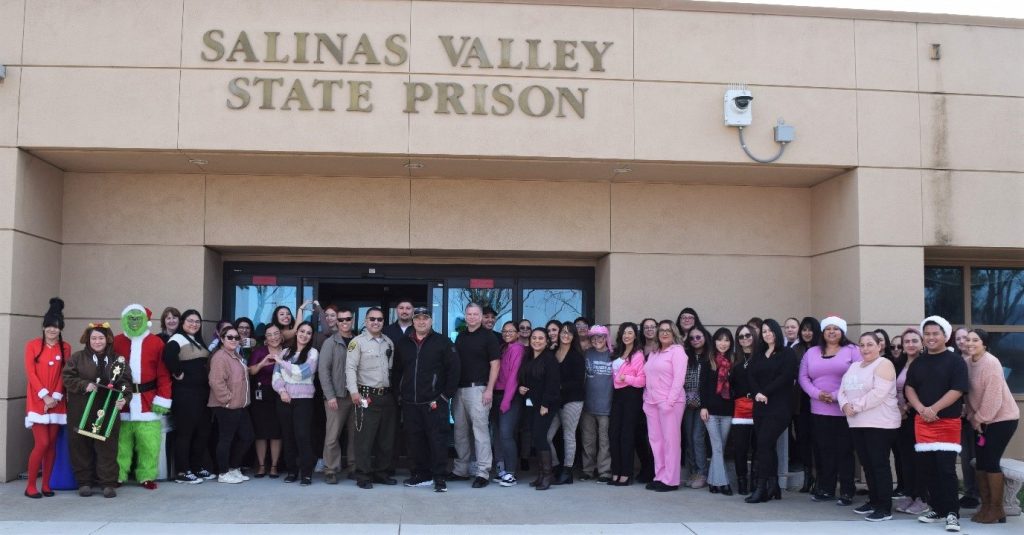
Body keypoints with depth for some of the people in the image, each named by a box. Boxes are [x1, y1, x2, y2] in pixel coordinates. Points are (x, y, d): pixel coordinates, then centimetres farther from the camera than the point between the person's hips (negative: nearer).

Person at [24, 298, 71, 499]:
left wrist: (56, 396, -9)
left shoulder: (65, 348, 6)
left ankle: (46, 485, 12)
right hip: (37, 401, -3)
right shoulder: (32, 345, 0)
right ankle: (31, 485, 1)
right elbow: (30, 373, -5)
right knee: (42, 443, -10)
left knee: (52, 444, 4)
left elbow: (64, 375, 3)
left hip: (57, 402, 3)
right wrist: (44, 395, -13)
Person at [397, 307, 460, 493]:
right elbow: (397, 369, 18)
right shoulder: (403, 343, 12)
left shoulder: (442, 342, -1)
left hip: (434, 402, -4)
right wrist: (400, 393, 11)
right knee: (415, 440, 9)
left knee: (438, 439, -5)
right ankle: (422, 475, 21)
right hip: (410, 403, 5)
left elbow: (453, 369, -4)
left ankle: (439, 478, 1)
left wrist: (447, 395, -7)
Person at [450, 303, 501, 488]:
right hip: (459, 389, 6)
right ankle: (460, 470, 19)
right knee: (460, 431, 10)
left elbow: (495, 364, -7)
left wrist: (489, 389, -14)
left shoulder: (487, 336, -2)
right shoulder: (460, 337, 15)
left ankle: (483, 472, -6)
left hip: (478, 388, -6)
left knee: (480, 429, -8)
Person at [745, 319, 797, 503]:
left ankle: (762, 488, -12)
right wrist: (758, 392, -12)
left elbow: (785, 377, -11)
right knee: (768, 446, 6)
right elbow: (751, 376, 7)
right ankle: (773, 487, 12)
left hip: (779, 407, -6)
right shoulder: (759, 355, 19)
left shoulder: (787, 354, 1)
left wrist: (766, 392, -12)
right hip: (760, 407, 6)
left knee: (764, 443, -14)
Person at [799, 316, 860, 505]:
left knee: (844, 451, 0)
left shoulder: (851, 351, 1)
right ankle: (825, 489, 17)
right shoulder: (811, 352, 14)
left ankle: (847, 492, 6)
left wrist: (836, 396, -15)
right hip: (819, 411, 4)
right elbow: (803, 377, 10)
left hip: (844, 410, -4)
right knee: (823, 451, 8)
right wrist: (817, 394, -8)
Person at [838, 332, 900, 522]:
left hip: (880, 423, -8)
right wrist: (845, 405, -7)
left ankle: (885, 508, -2)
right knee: (867, 464, 13)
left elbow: (878, 393, -20)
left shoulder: (883, 364, -8)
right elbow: (842, 390, 14)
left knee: (879, 464, -6)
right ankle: (873, 501, 23)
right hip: (857, 423, 8)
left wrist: (856, 406, -17)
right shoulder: (854, 366, 18)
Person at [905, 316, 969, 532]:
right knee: (929, 469, 7)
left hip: (948, 422, -5)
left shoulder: (956, 361, -2)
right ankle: (937, 509, 16)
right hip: (922, 422, 5)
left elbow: (957, 390, -11)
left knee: (946, 469, -8)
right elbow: (908, 388, 8)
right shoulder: (917, 363, 13)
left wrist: (934, 409, -17)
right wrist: (921, 409, -9)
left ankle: (952, 513, -1)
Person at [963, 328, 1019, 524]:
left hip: (1002, 418, -7)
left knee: (990, 461, -8)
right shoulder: (967, 362, 1)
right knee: (980, 462, 7)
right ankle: (986, 505, 18)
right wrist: (972, 417, 0)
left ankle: (997, 508, 4)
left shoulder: (991, 363, -20)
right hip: (983, 420, 7)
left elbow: (993, 397, -22)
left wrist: (979, 418, -15)